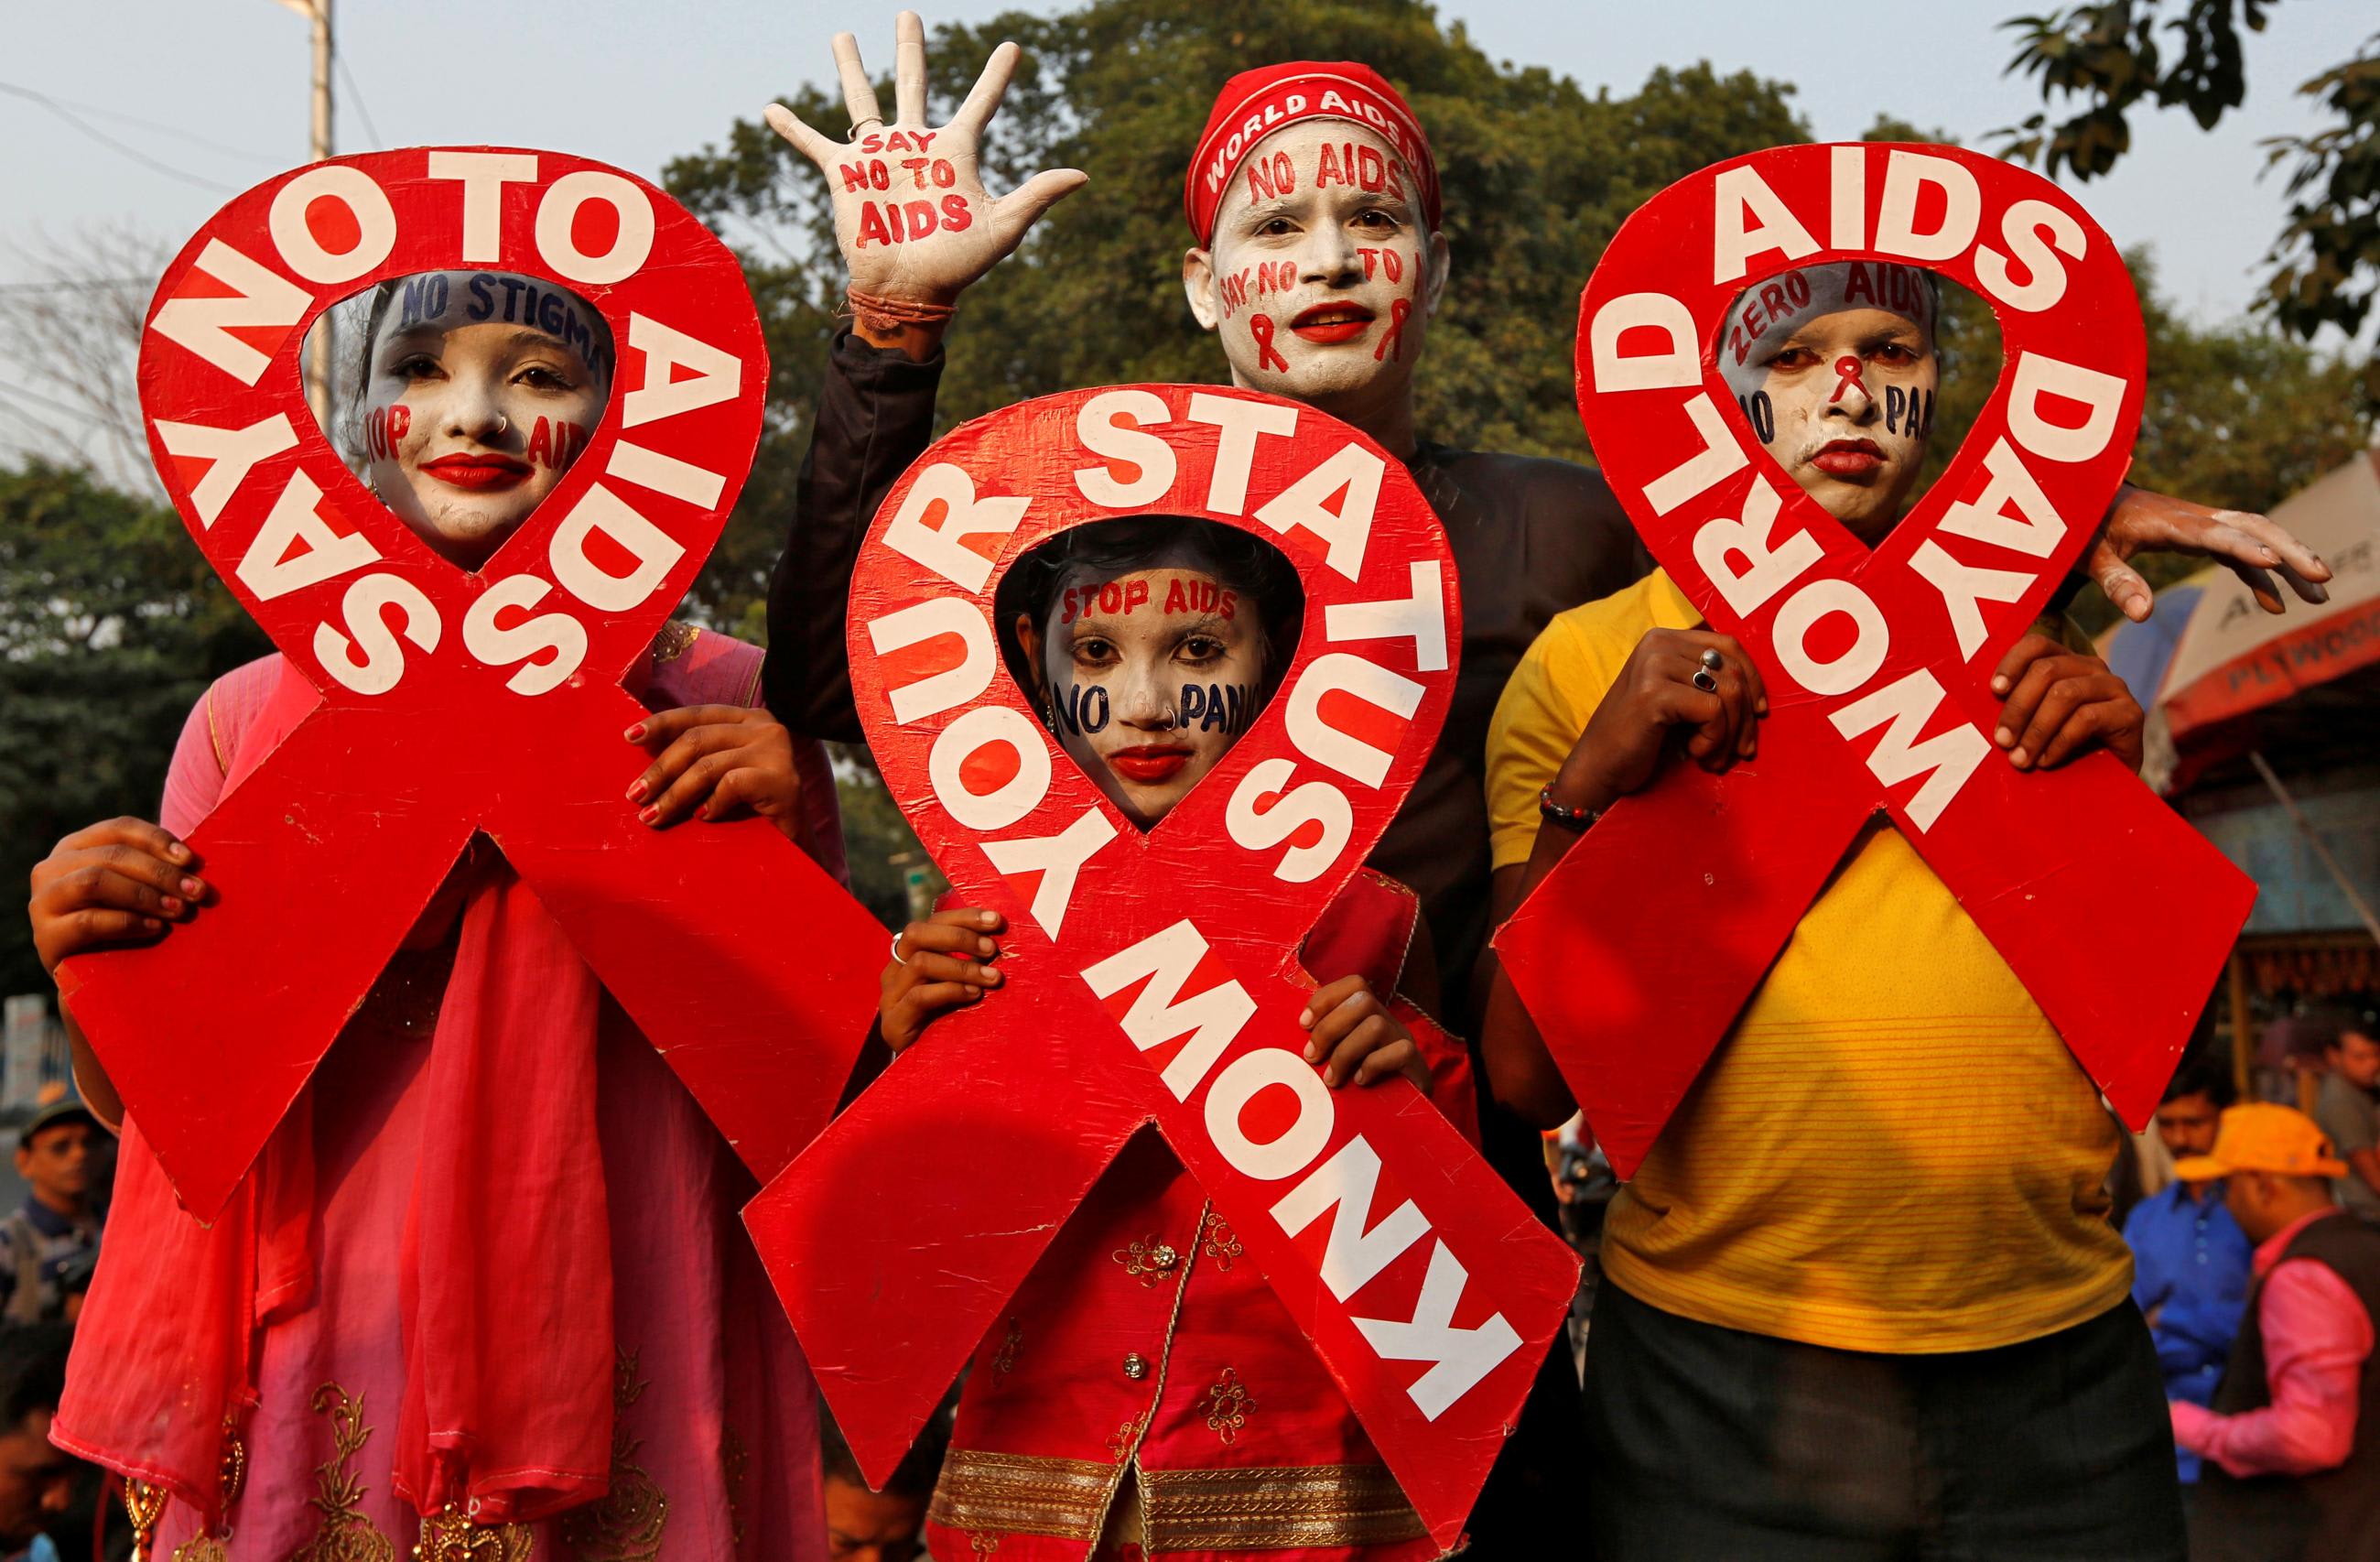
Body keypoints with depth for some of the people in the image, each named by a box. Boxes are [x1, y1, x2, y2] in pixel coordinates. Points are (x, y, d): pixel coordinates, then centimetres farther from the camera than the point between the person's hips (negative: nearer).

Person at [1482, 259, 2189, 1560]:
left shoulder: (2028, 647, 10)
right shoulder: (1589, 660, 0)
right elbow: (1530, 1079, -5)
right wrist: (1586, 789, -18)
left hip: (2064, 1371, 3)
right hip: (1722, 1388, -3)